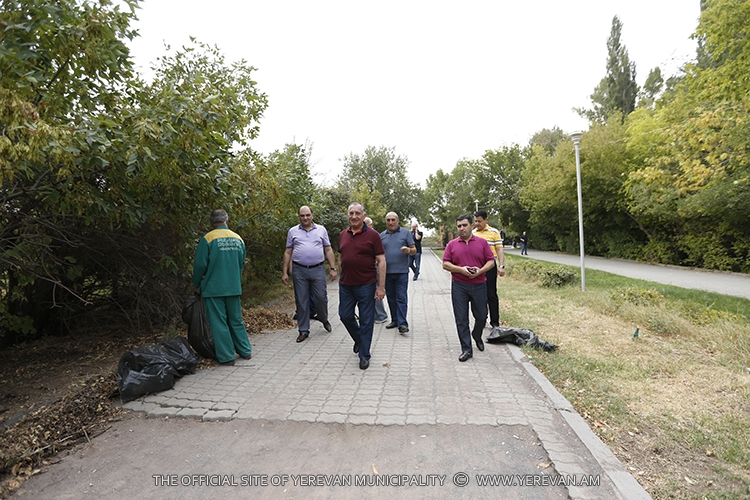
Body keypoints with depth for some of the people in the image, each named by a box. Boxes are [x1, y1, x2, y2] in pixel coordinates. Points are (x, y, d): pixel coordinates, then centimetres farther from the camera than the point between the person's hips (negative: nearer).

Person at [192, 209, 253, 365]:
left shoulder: (208, 239, -11)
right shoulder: (238, 238, 4)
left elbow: (200, 264, -9)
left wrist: (196, 284, 7)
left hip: (213, 288, -5)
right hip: (234, 288, 5)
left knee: (218, 322, 5)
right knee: (236, 320, 16)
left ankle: (226, 357, 10)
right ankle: (245, 351, 23)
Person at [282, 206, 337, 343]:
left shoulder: (321, 230, 7)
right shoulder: (293, 231, 7)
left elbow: (328, 250, 7)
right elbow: (288, 253, 9)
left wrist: (333, 269, 1)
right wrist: (284, 272, 4)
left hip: (318, 270, 0)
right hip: (299, 270, 1)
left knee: (321, 298, 3)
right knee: (301, 301, 6)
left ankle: (324, 319, 32)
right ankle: (303, 330, 18)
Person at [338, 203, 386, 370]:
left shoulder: (372, 235, -8)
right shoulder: (343, 234, 7)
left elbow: (381, 261, -9)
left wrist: (381, 286, -13)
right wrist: (341, 276, 15)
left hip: (366, 285, -5)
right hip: (345, 285, 5)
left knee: (366, 321, 4)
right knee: (345, 315, 14)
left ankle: (364, 355, 19)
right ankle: (359, 339, 41)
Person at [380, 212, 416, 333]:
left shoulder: (406, 233, 3)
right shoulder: (382, 236, 12)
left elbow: (414, 250, 3)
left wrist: (408, 250, -20)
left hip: (401, 272, -4)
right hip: (387, 272, 4)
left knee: (401, 298, -6)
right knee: (391, 297, 11)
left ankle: (402, 323, -5)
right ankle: (395, 320, 23)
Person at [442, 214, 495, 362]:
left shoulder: (482, 242, 4)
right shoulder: (452, 244, 4)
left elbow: (491, 261, 3)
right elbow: (445, 264, 0)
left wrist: (480, 271, -15)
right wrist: (461, 269, -15)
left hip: (479, 285, 1)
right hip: (459, 286, 0)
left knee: (481, 316, 12)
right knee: (461, 320, 2)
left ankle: (477, 336, 42)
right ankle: (466, 349, 13)